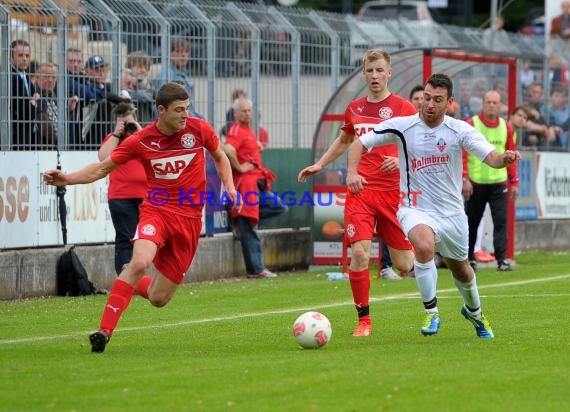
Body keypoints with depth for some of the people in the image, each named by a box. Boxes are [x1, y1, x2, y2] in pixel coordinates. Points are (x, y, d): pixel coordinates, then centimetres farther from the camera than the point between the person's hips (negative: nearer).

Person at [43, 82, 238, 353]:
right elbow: (102, 168, 1)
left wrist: (229, 186, 1)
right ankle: (104, 331, -29)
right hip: (156, 210, -2)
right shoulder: (141, 141, -7)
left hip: (189, 218, 2)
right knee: (140, 262, -33)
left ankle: (134, 284, 38)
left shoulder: (199, 129, -3)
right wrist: (68, 179, -14)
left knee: (158, 299, 1)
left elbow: (219, 156, 17)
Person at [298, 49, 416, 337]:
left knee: (404, 266, 0)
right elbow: (343, 141, 30)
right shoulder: (354, 108, 11)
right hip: (360, 191, 2)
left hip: (393, 191, -2)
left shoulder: (403, 108, -1)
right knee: (359, 253, -15)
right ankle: (364, 320, -3)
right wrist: (319, 165, 21)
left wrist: (402, 160, -18)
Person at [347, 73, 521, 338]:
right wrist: (352, 172, -22)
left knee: (461, 269, 18)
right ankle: (431, 313, -18)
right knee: (424, 245, -34)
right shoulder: (402, 127, -11)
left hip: (452, 213, 2)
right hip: (415, 209, -2)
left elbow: (491, 158, -17)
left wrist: (505, 158, -41)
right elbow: (359, 143, -4)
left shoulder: (459, 130, -9)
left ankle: (473, 311, 51)